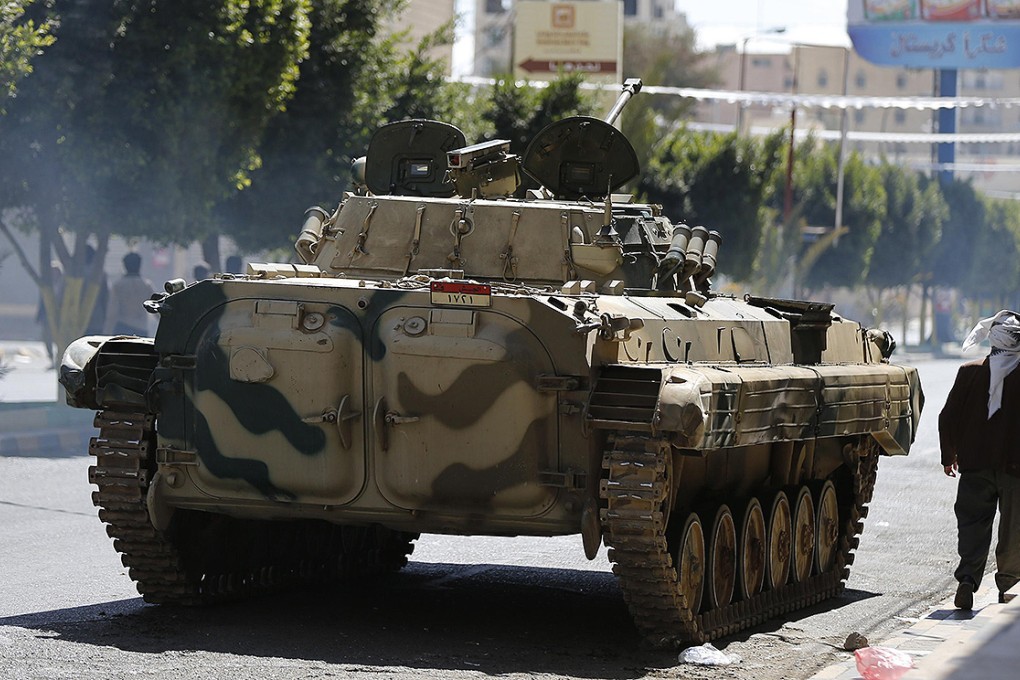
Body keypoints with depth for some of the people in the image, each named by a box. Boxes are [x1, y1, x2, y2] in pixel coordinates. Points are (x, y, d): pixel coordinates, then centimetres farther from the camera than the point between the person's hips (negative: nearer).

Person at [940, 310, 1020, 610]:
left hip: (975, 464, 1)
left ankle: (968, 578, -11)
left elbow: (948, 418, 1)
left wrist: (948, 456, 13)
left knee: (972, 523, 6)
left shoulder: (969, 373, -3)